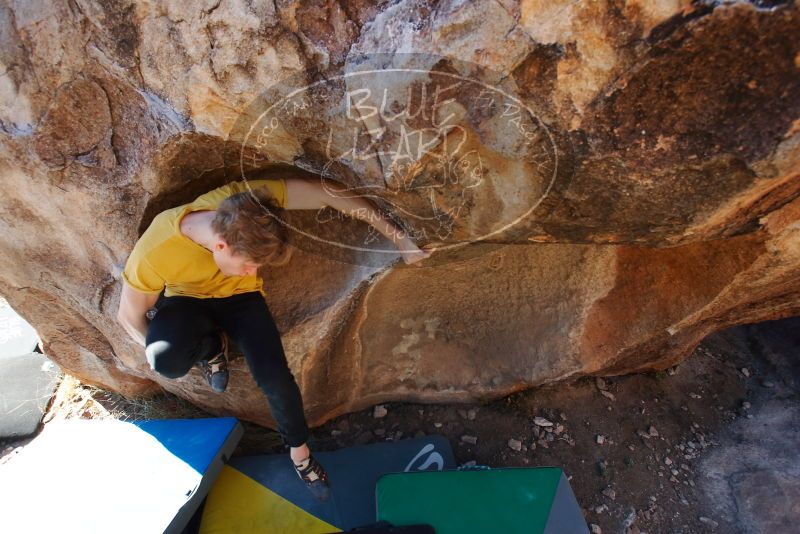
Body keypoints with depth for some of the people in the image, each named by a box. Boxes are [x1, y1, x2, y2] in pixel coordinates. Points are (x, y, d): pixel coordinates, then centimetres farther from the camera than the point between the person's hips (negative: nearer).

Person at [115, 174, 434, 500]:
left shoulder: (245, 202, -33)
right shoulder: (154, 252, -35)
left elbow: (329, 194, -31)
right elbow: (129, 315, -14)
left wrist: (399, 239, -31)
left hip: (240, 296, 1)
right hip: (186, 301, 0)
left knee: (274, 377, -19)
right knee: (168, 362, -34)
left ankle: (299, 450, 11)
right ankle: (212, 348, 3)